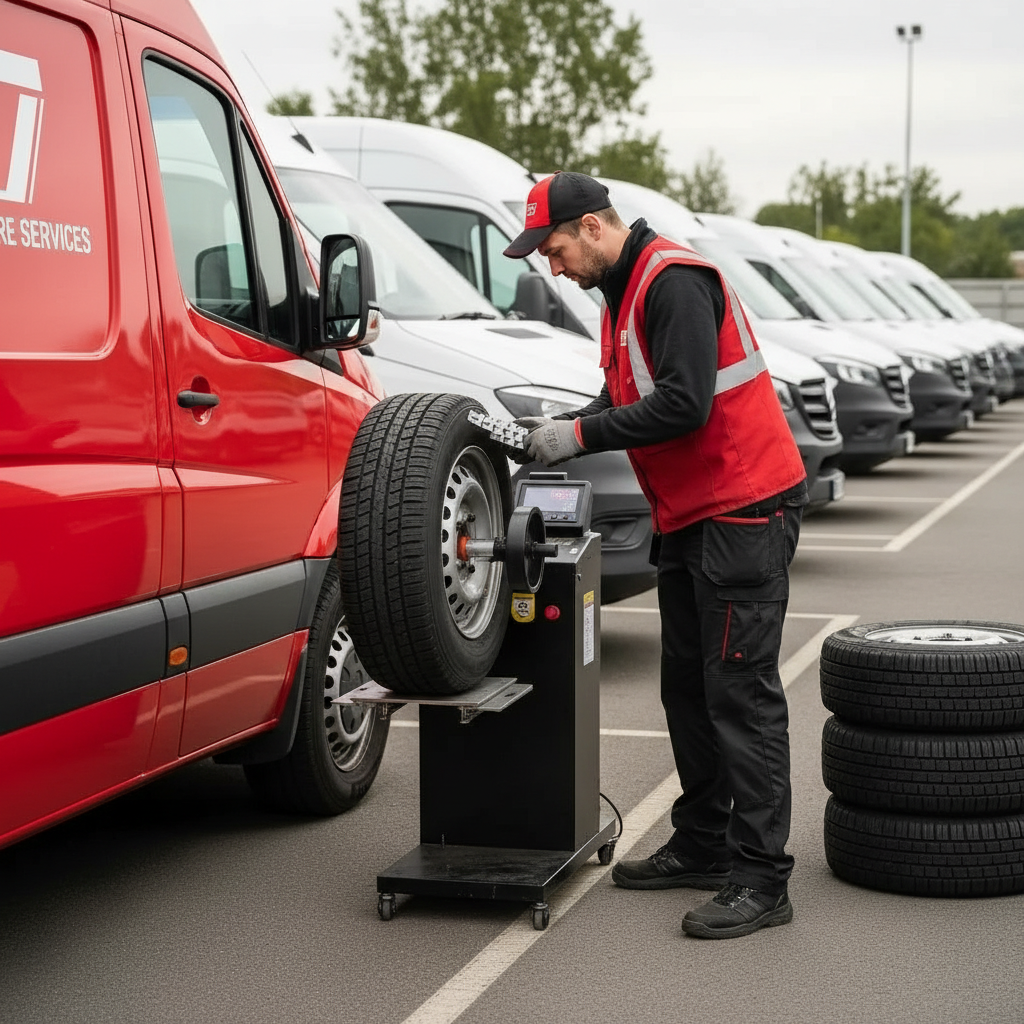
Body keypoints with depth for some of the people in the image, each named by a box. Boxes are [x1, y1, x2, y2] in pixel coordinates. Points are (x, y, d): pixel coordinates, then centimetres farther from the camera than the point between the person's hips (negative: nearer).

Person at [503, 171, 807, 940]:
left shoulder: (675, 283, -17)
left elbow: (682, 404, -25)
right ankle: (702, 847, 25)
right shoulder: (626, 292, 16)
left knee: (740, 694, -10)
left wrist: (581, 435, -19)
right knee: (688, 689, 14)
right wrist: (559, 426, 0)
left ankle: (759, 881, -7)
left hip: (745, 512, -10)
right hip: (688, 517, 11)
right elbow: (627, 399, 17)